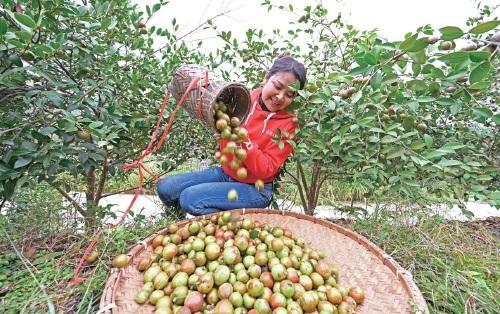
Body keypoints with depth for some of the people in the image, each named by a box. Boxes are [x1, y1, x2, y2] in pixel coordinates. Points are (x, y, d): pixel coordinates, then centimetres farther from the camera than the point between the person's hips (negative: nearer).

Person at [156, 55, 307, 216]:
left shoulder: (288, 124, -13)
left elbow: (265, 171, -18)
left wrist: (243, 140, -31)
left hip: (255, 189, -4)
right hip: (225, 172, 5)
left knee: (190, 198, -21)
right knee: (164, 187, -2)